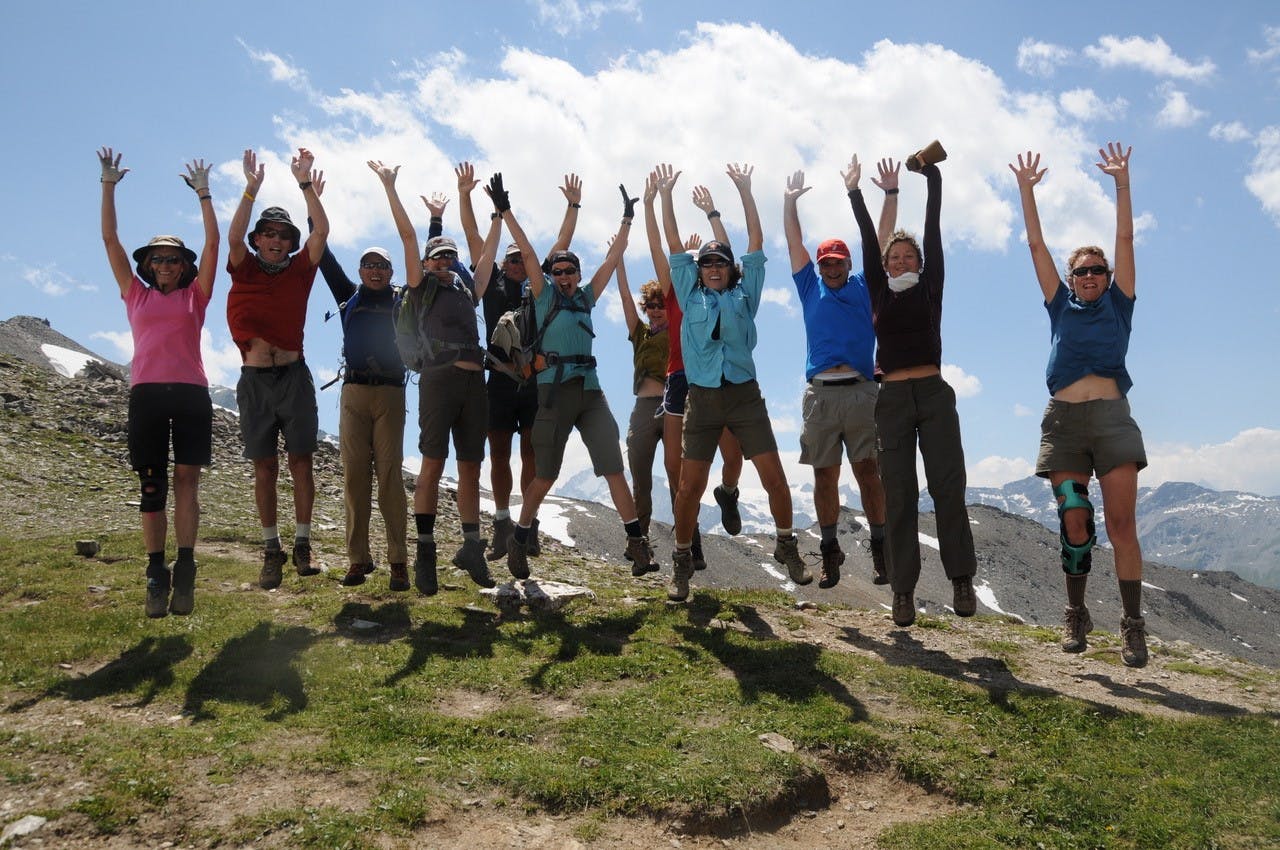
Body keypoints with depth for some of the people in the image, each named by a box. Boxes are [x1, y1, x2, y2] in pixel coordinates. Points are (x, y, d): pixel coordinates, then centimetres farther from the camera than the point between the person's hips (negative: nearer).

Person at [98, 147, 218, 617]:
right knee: (152, 486, -1)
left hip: (191, 393, -1)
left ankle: (184, 571, -5)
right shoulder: (136, 295, 18)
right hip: (146, 394, 1)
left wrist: (203, 193, 13)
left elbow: (213, 242, 12)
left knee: (186, 478, -4)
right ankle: (156, 573, 1)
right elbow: (110, 238, 18)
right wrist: (109, 185, 16)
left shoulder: (195, 297, 15)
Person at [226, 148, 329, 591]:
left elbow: (321, 230, -3)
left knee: (300, 460, 0)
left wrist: (305, 183, -5)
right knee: (264, 467, 3)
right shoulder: (243, 270, 7)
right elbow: (234, 236, -12)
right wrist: (252, 188, -16)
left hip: (294, 376, 0)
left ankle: (302, 545, 6)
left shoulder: (299, 271, 8)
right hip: (255, 379, 0)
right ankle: (271, 551, 9)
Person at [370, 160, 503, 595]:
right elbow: (407, 235, 9)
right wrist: (389, 186, 6)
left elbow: (488, 252, 31)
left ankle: (471, 548, 11)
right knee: (433, 464, -8)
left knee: (471, 467, 5)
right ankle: (425, 553, -4)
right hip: (439, 377, -5)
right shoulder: (422, 287, 13)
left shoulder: (467, 290, 25)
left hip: (474, 381, 5)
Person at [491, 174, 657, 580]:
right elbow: (529, 254, 1)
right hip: (555, 390, -3)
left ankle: (637, 542, -5)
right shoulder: (545, 295, 9)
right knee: (545, 475, 2)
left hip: (590, 389, 3)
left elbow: (612, 259, 19)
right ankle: (519, 540, 19)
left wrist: (627, 219, 19)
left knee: (614, 468, -6)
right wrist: (505, 212, -5)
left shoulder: (586, 298, 18)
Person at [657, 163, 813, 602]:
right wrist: (666, 196, 9)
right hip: (702, 398, 0)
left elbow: (756, 242, 8)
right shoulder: (691, 297, 13)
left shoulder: (745, 294, 12)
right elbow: (675, 247, 12)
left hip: (744, 395, 0)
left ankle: (787, 547, 15)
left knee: (774, 477, -4)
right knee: (690, 486, -2)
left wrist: (745, 190, 6)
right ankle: (682, 560, 13)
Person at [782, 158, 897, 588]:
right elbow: (794, 243, 17)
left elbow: (882, 238, 12)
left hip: (861, 391, -1)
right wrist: (790, 202, 13)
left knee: (868, 470, -3)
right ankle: (830, 551, 9)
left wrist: (890, 193, 8)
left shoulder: (864, 286, 15)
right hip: (820, 394, 1)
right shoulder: (810, 288, 18)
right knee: (824, 474, 2)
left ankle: (880, 546, 2)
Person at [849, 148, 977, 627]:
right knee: (899, 495, -2)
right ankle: (903, 590, -3)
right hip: (893, 399, 1)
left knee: (948, 486, -8)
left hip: (934, 394, 0)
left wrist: (933, 180, 7)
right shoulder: (879, 294, 14)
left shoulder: (930, 289, 13)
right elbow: (868, 241, 11)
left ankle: (961, 580, -4)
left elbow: (934, 233, 9)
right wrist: (855, 193, 10)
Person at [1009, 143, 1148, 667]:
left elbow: (1125, 239, 9)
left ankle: (1132, 624, -5)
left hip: (1112, 418, -1)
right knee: (1075, 523, 0)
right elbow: (1036, 246, 15)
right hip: (1063, 421, 1)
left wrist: (1122, 181, 4)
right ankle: (1075, 615, 10)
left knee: (1121, 524, -7)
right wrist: (1026, 190, 12)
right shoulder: (1061, 307, 18)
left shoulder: (1118, 304, 15)